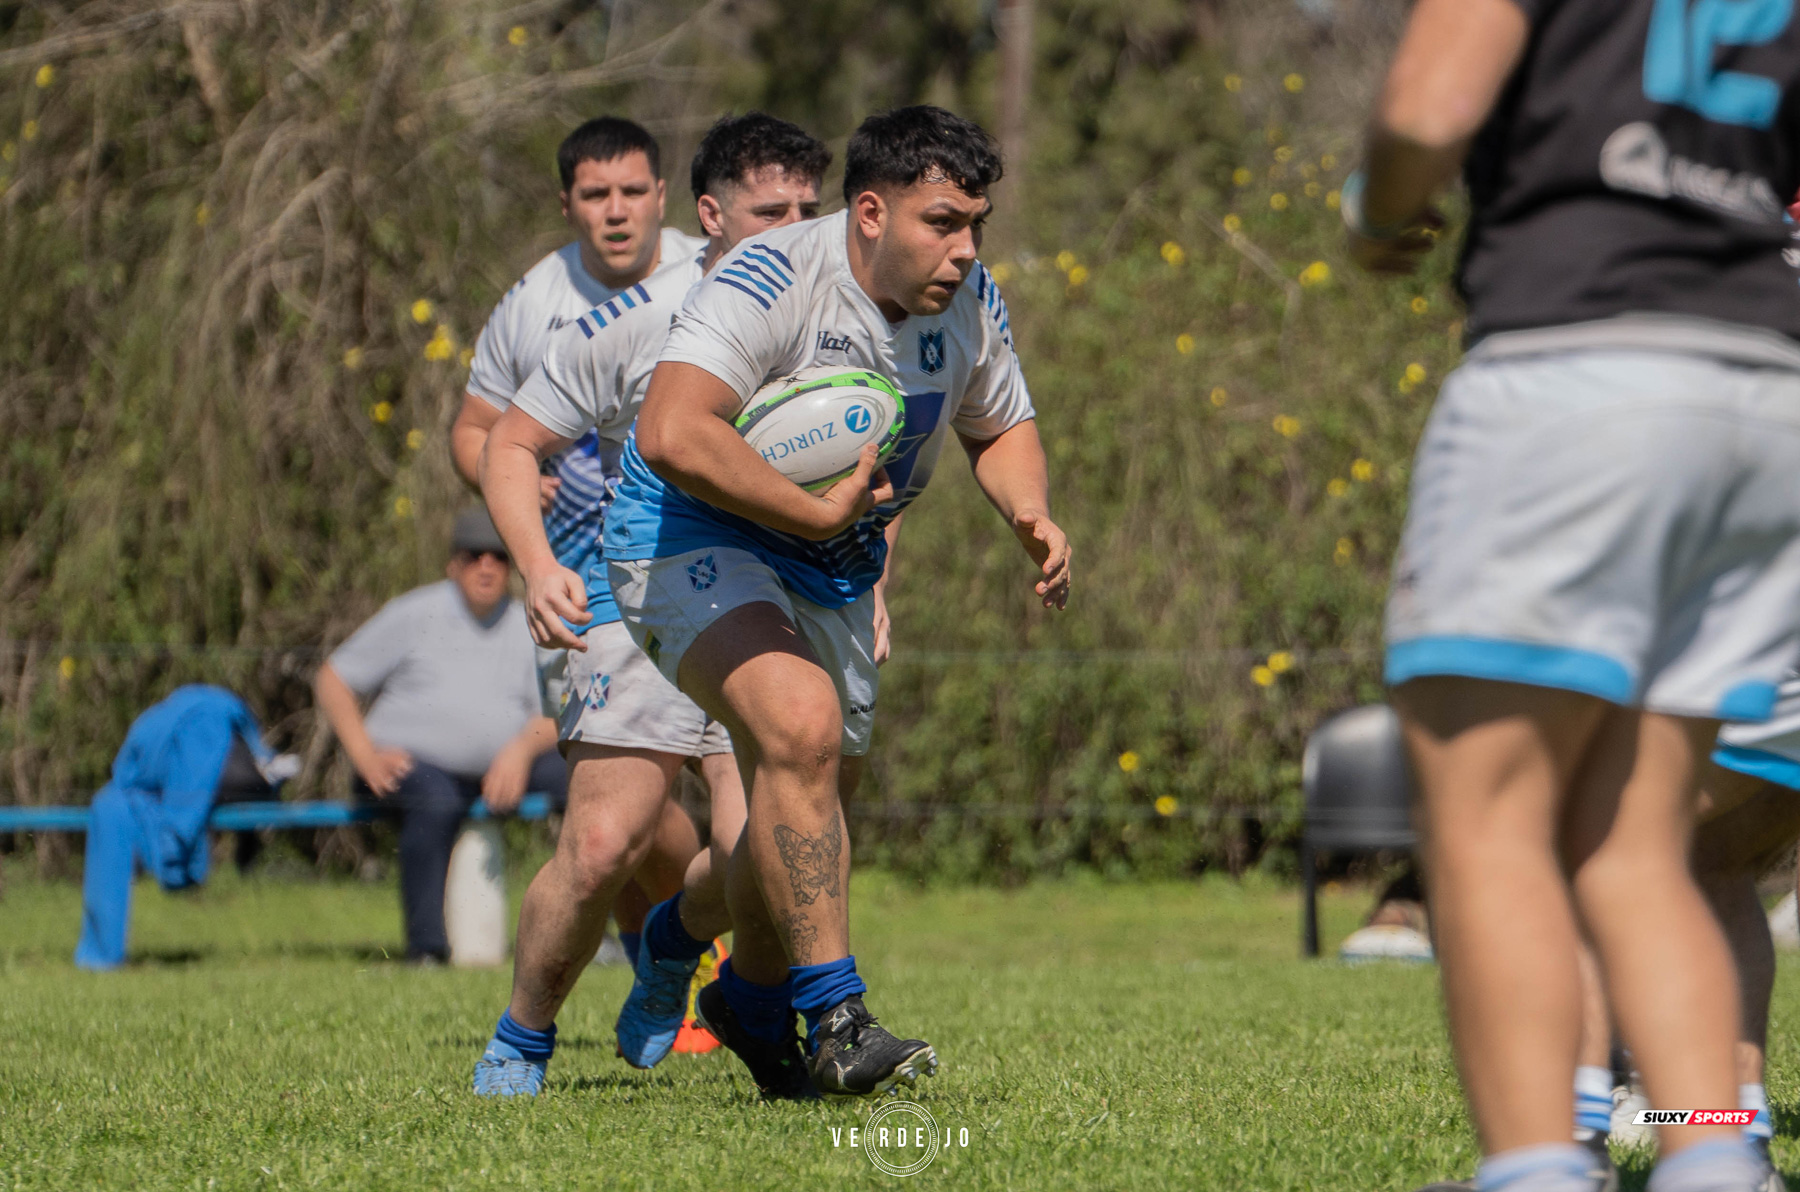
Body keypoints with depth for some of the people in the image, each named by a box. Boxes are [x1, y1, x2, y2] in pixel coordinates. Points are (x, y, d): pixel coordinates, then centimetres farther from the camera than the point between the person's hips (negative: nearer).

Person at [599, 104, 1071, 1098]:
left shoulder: (970, 303, -6)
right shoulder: (770, 282, -29)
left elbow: (1000, 427, 13)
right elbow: (671, 436, -42)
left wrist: (1032, 518, -7)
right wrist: (819, 511, -36)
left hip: (834, 568, 7)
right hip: (693, 537, -7)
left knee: (811, 811, 14)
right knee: (801, 721, -31)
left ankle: (751, 1003, 43)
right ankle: (833, 1016, -27)